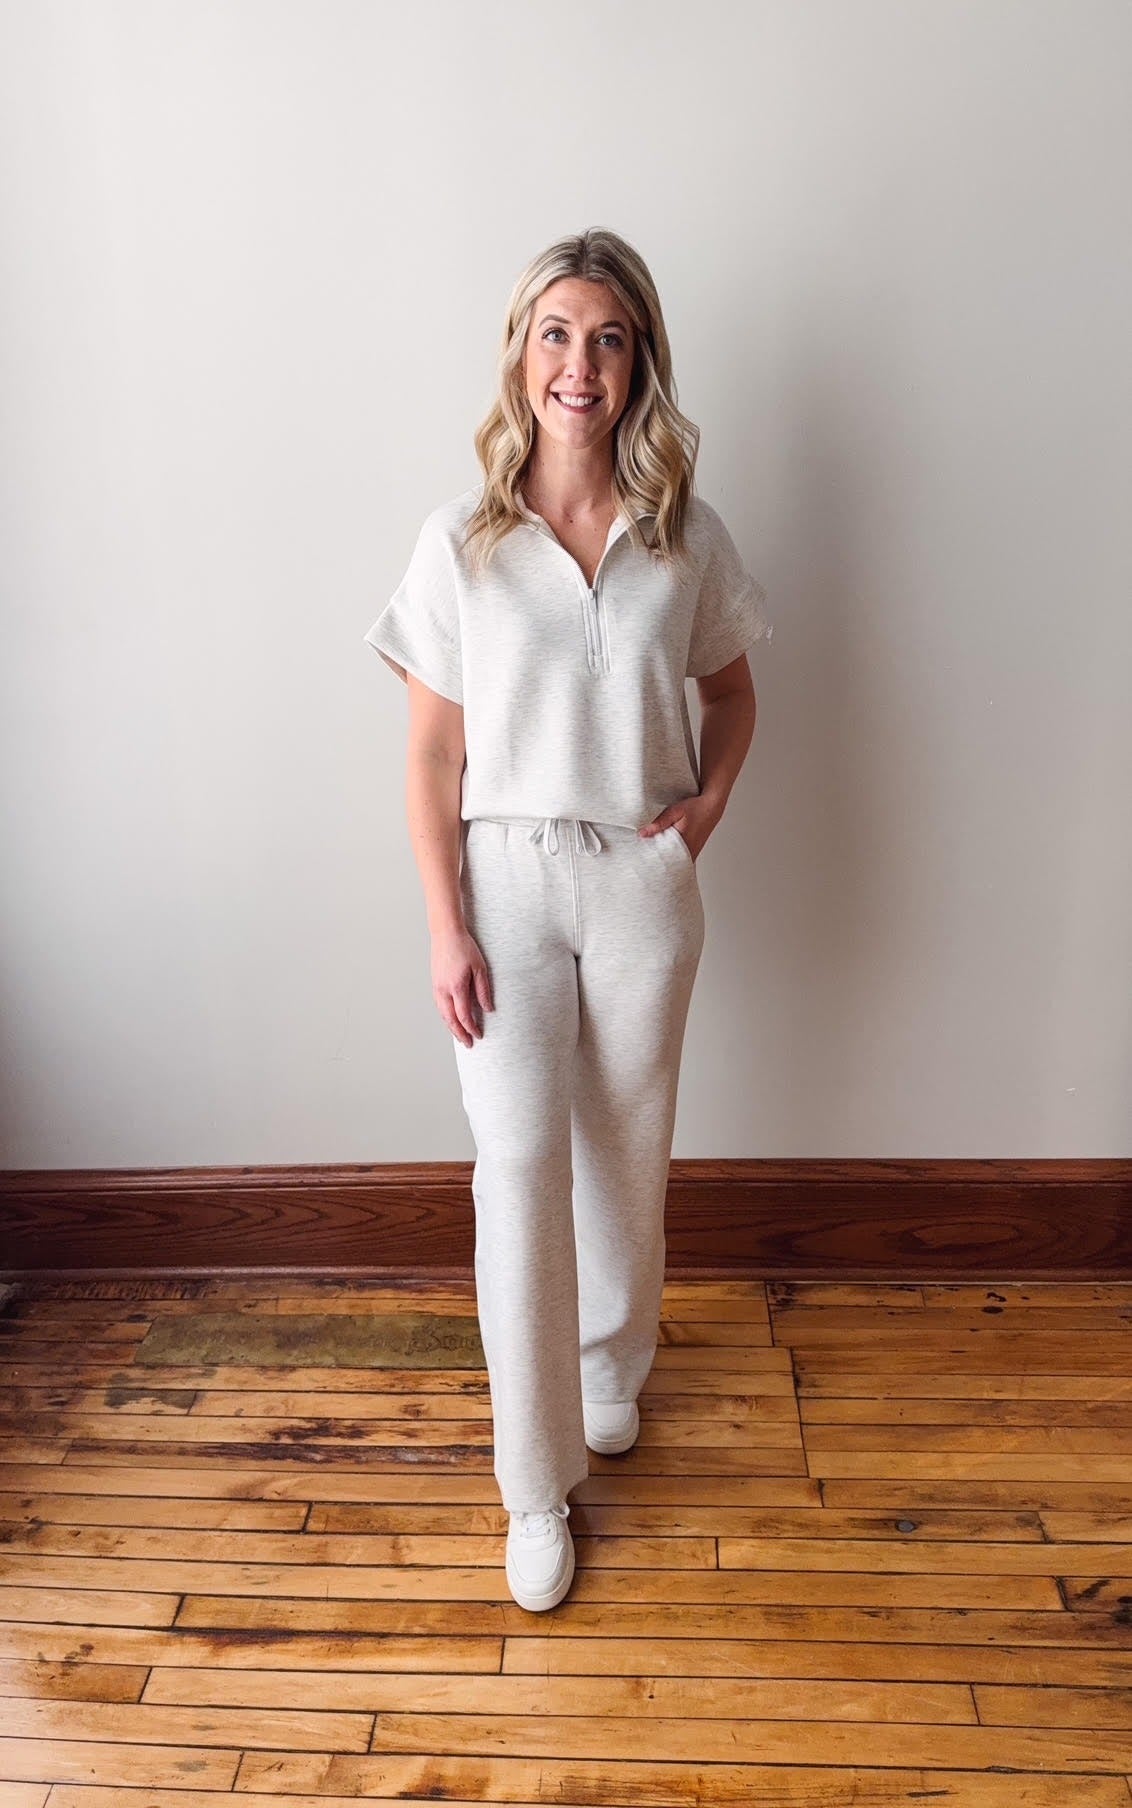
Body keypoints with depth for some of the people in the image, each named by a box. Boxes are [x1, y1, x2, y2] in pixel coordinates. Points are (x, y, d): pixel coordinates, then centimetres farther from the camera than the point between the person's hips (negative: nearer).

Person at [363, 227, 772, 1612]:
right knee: (519, 1163, -4)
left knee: (626, 1147, 15)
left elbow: (730, 688, 16)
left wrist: (711, 799, -3)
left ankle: (612, 1365, 44)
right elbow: (432, 754, -4)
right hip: (508, 882, -1)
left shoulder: (686, 537, 0)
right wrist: (446, 929, -9)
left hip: (642, 885, 2)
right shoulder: (460, 542, -4)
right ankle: (538, 1479, 16)